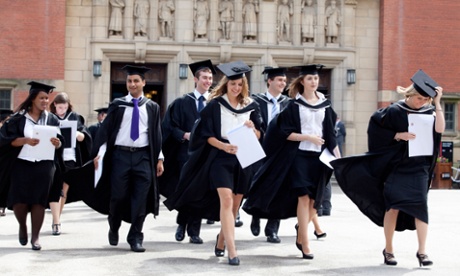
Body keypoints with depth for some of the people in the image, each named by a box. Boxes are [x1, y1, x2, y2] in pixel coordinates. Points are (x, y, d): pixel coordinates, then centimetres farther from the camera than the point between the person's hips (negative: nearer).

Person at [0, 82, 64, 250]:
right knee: (19, 201, -4)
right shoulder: (19, 118, 2)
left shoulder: (52, 119, 8)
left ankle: (35, 236, 6)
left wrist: (57, 143, -15)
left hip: (44, 165, 1)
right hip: (21, 163, -1)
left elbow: (61, 143, 8)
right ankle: (22, 227, 24)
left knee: (38, 201, -3)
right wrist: (26, 140, -21)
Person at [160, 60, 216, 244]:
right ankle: (182, 225, 21)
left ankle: (194, 231, 9)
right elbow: (171, 127, 2)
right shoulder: (182, 103, 4)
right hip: (186, 152, -1)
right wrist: (185, 135, -13)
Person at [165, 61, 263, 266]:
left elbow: (259, 136, 9)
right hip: (220, 158, -4)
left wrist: (252, 128, -12)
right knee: (226, 201, -17)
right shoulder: (215, 105, -2)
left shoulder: (251, 106, 7)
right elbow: (207, 135, -5)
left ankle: (221, 241, 31)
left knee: (235, 205, 9)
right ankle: (232, 251, -21)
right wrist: (224, 146, -21)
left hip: (244, 159, 4)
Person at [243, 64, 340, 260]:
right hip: (299, 155, -4)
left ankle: (301, 235, 25)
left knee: (314, 200, 5)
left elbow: (330, 134, 10)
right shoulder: (294, 105, 0)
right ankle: (305, 244, -9)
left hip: (318, 156, 4)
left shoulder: (325, 105, 10)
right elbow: (285, 133, -5)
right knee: (303, 197, -12)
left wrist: (338, 156, 2)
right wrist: (308, 137, -15)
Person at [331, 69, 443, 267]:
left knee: (420, 205, -4)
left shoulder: (429, 111, 5)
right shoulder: (395, 111, -4)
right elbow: (375, 128, -4)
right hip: (398, 165, -3)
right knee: (394, 206, 0)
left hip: (420, 166, 3)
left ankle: (422, 251, -2)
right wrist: (397, 135, -13)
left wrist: (437, 104, -10)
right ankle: (388, 249, 10)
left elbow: (439, 129, -9)